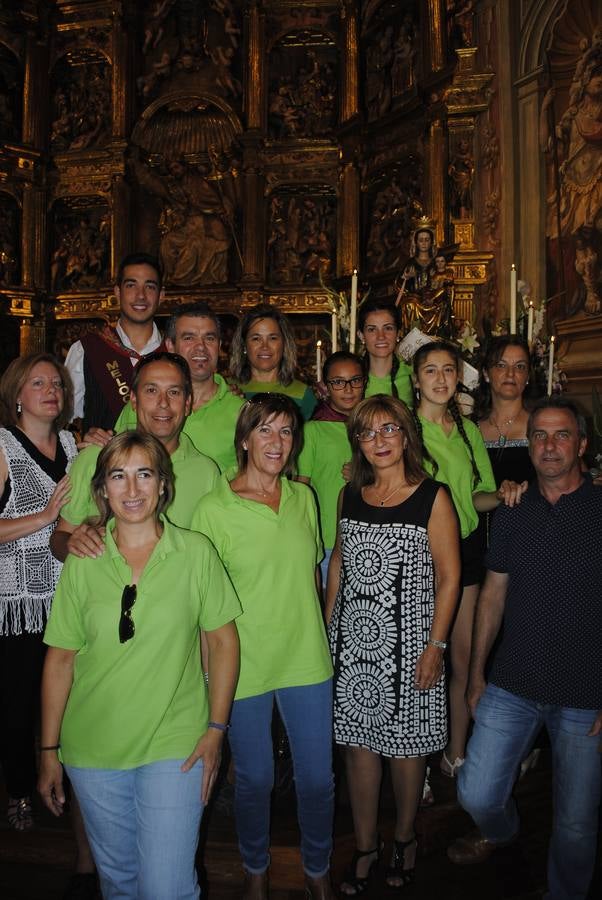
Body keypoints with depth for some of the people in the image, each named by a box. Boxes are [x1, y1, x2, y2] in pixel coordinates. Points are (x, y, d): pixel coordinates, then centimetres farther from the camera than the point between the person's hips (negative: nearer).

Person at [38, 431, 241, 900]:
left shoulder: (196, 552, -7)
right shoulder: (83, 563, -3)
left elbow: (224, 640, -2)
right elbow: (61, 658, 2)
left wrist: (216, 729, -5)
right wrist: (49, 750, 3)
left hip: (175, 746, -2)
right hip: (93, 749, 2)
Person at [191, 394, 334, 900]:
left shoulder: (303, 498, 3)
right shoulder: (214, 508, -10)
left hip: (307, 660, 3)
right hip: (244, 666, -3)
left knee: (318, 778, 12)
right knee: (254, 778, 14)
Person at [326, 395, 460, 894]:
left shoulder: (432, 498, -8)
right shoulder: (350, 496, 6)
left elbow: (449, 577, -7)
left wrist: (435, 646, -11)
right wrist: (327, 627, 11)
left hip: (407, 640, -3)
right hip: (353, 639, 4)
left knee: (405, 745, 10)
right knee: (358, 743, 11)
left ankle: (405, 838, 35)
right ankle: (366, 844, 30)